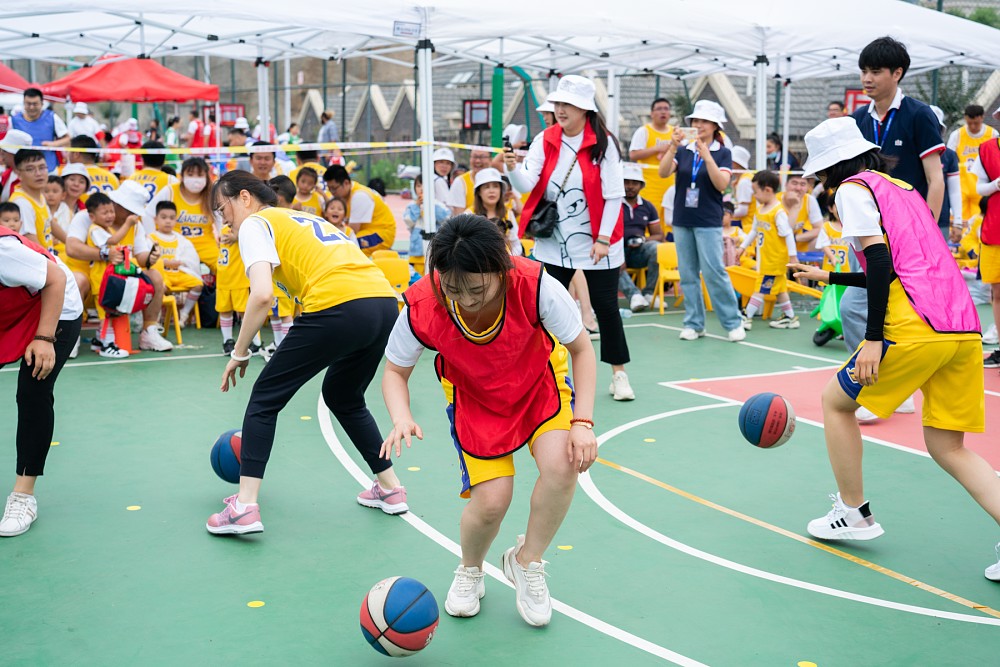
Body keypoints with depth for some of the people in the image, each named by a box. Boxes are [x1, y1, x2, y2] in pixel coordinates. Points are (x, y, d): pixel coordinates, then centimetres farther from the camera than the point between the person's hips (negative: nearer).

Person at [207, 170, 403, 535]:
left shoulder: (256, 223, 8)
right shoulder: (308, 218, 32)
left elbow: (263, 294, -7)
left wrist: (239, 353, 3)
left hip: (338, 306, -7)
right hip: (386, 302, 8)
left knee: (264, 398, 8)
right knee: (343, 396, 30)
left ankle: (244, 507, 2)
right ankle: (390, 488, 32)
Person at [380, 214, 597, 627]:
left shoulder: (536, 286, -35)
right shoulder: (421, 307, -31)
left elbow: (581, 349, -17)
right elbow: (395, 371, -11)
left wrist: (583, 422, -26)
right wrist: (401, 418, -33)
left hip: (540, 383, 0)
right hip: (474, 398, 0)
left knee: (562, 465, -26)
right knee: (491, 500, -15)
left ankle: (526, 562, 3)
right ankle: (470, 572, 22)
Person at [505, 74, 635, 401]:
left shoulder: (603, 143, -9)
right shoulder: (545, 140, 0)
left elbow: (614, 195, -10)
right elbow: (527, 184, -11)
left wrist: (603, 239, -14)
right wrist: (512, 168, -32)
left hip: (596, 245, -3)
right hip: (552, 244, 3)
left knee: (606, 308, 3)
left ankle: (618, 374, 17)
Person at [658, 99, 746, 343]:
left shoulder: (723, 153, 0)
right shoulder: (684, 150, 7)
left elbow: (721, 184, -14)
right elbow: (663, 172, -7)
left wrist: (706, 156, -22)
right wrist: (672, 147, -20)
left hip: (708, 222, -4)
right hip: (682, 221, 4)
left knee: (714, 272, -9)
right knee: (687, 274, 6)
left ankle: (733, 322, 1)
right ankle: (694, 323, 13)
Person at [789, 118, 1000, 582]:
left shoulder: (853, 189, 2)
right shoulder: (902, 188, 26)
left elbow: (880, 260, -12)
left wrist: (873, 338, -15)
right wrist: (829, 277, 39)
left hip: (915, 329, -8)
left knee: (836, 401, 14)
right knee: (948, 448, 12)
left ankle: (854, 514, 20)